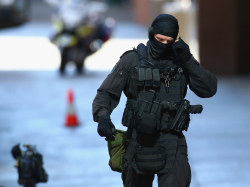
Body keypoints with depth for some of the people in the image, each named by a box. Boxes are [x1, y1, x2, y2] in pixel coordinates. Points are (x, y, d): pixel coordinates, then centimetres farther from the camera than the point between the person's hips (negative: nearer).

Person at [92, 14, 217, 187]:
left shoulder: (181, 60, 6)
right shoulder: (132, 60, 1)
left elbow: (209, 89, -2)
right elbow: (106, 93, 0)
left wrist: (188, 60, -12)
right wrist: (103, 118, -20)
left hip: (171, 143, 0)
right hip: (139, 140, 0)